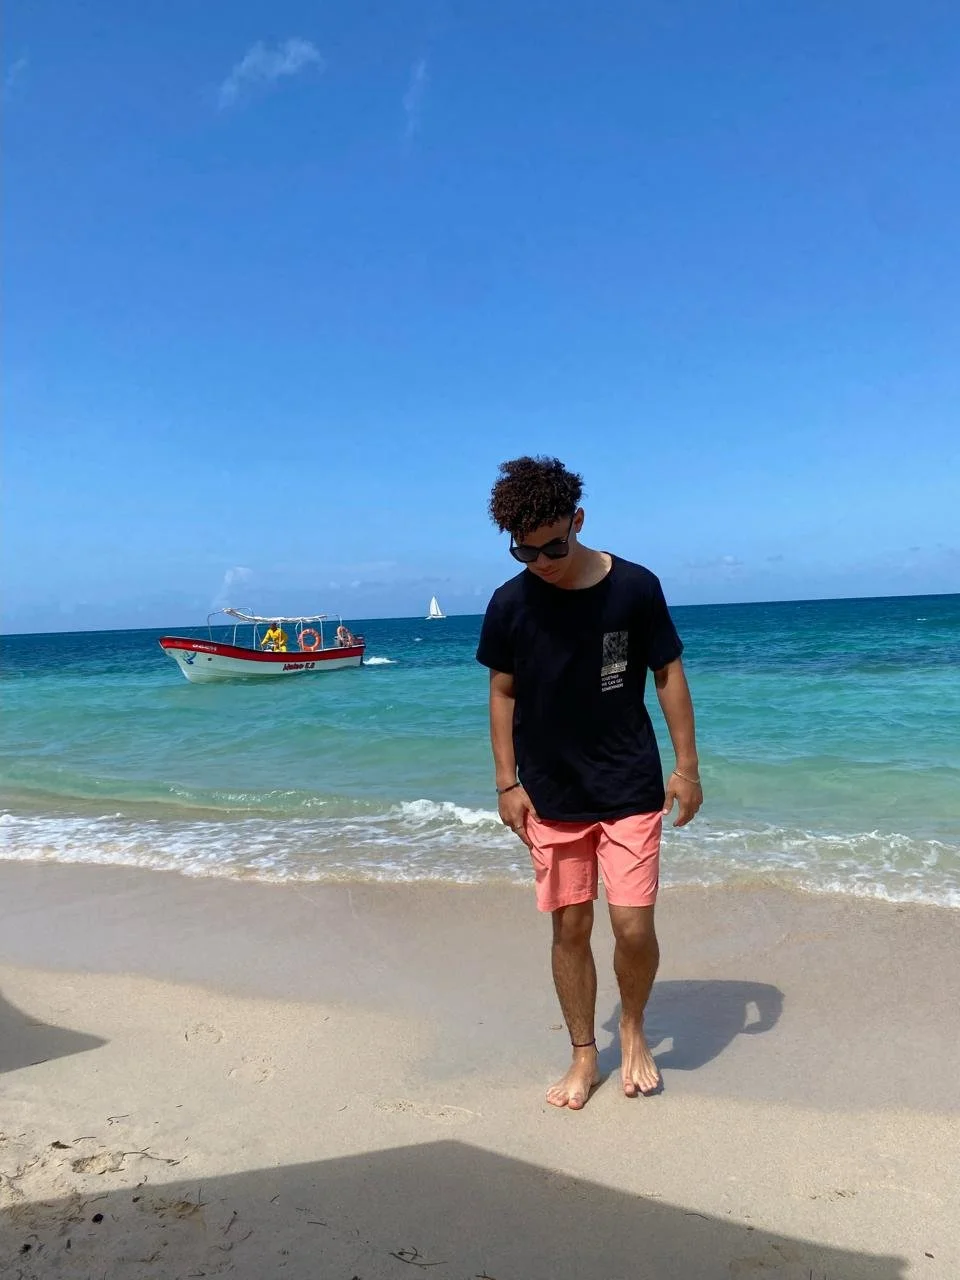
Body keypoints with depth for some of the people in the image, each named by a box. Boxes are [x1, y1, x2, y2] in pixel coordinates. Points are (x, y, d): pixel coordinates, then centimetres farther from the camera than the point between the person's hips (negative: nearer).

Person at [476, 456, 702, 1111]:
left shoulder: (635, 587, -9)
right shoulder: (510, 603, -6)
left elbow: (669, 674, 0)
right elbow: (503, 693, 3)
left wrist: (687, 767, -1)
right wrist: (508, 783, 0)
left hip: (631, 788, -1)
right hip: (551, 795, 2)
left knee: (634, 925, -4)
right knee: (569, 928, 8)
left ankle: (634, 1029, 27)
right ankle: (584, 1057, 28)